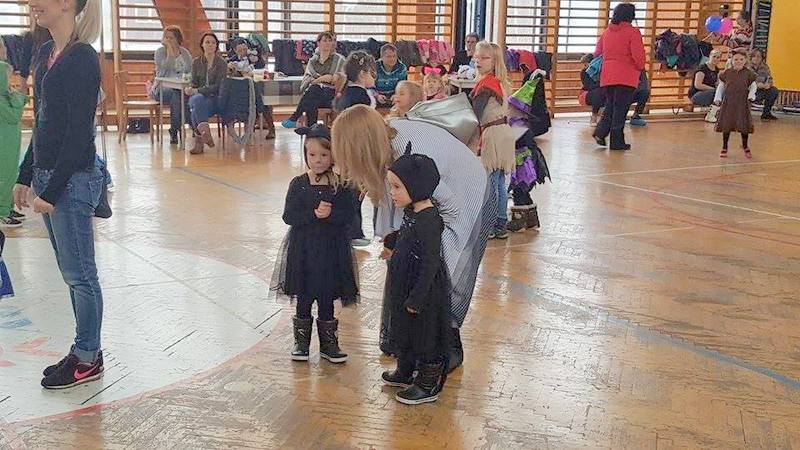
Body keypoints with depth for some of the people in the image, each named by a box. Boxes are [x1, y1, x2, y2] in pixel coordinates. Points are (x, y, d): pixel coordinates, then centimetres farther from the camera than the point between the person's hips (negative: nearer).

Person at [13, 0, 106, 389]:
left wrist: (52, 190, -17)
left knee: (79, 275, 3)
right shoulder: (45, 54, 11)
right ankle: (85, 352, 26)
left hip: (72, 179, -9)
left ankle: (87, 359, 16)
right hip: (47, 174, 9)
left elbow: (79, 133, -18)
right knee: (72, 273, 15)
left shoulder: (82, 59, -15)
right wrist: (26, 176, 16)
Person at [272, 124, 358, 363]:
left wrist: (331, 214, -26)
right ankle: (301, 339, 25)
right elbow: (289, 216, -10)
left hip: (331, 249, 0)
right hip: (303, 249, 0)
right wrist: (313, 214, -21)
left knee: (327, 298, 10)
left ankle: (328, 342, 24)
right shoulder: (298, 184, -4)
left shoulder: (340, 186, -3)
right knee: (304, 297, 10)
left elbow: (348, 216, -9)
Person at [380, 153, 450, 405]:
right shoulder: (412, 212, 1)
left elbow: (430, 264, -25)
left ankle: (429, 386, 21)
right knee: (404, 331, 24)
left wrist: (416, 299, -23)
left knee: (426, 337, 6)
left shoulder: (428, 221, -27)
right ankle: (405, 373, 43)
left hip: (424, 292, -10)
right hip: (404, 288, 10)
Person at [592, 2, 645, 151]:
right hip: (626, 76, -5)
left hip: (607, 76, 5)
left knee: (610, 105, 19)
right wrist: (641, 68, 4)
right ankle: (617, 141, 4)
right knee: (621, 108, 1)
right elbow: (638, 55, -15)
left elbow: (597, 52, 19)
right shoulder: (633, 32, -7)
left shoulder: (607, 32, 10)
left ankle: (600, 133, 6)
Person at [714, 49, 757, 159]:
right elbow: (721, 86, 9)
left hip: (742, 103, 0)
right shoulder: (727, 73, 2)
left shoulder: (748, 73, 1)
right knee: (726, 125, 4)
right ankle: (724, 148, 18)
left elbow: (753, 86, 8)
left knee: (744, 125, 3)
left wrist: (751, 96, -8)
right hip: (728, 103, 1)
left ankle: (745, 147, 24)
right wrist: (718, 98, 0)